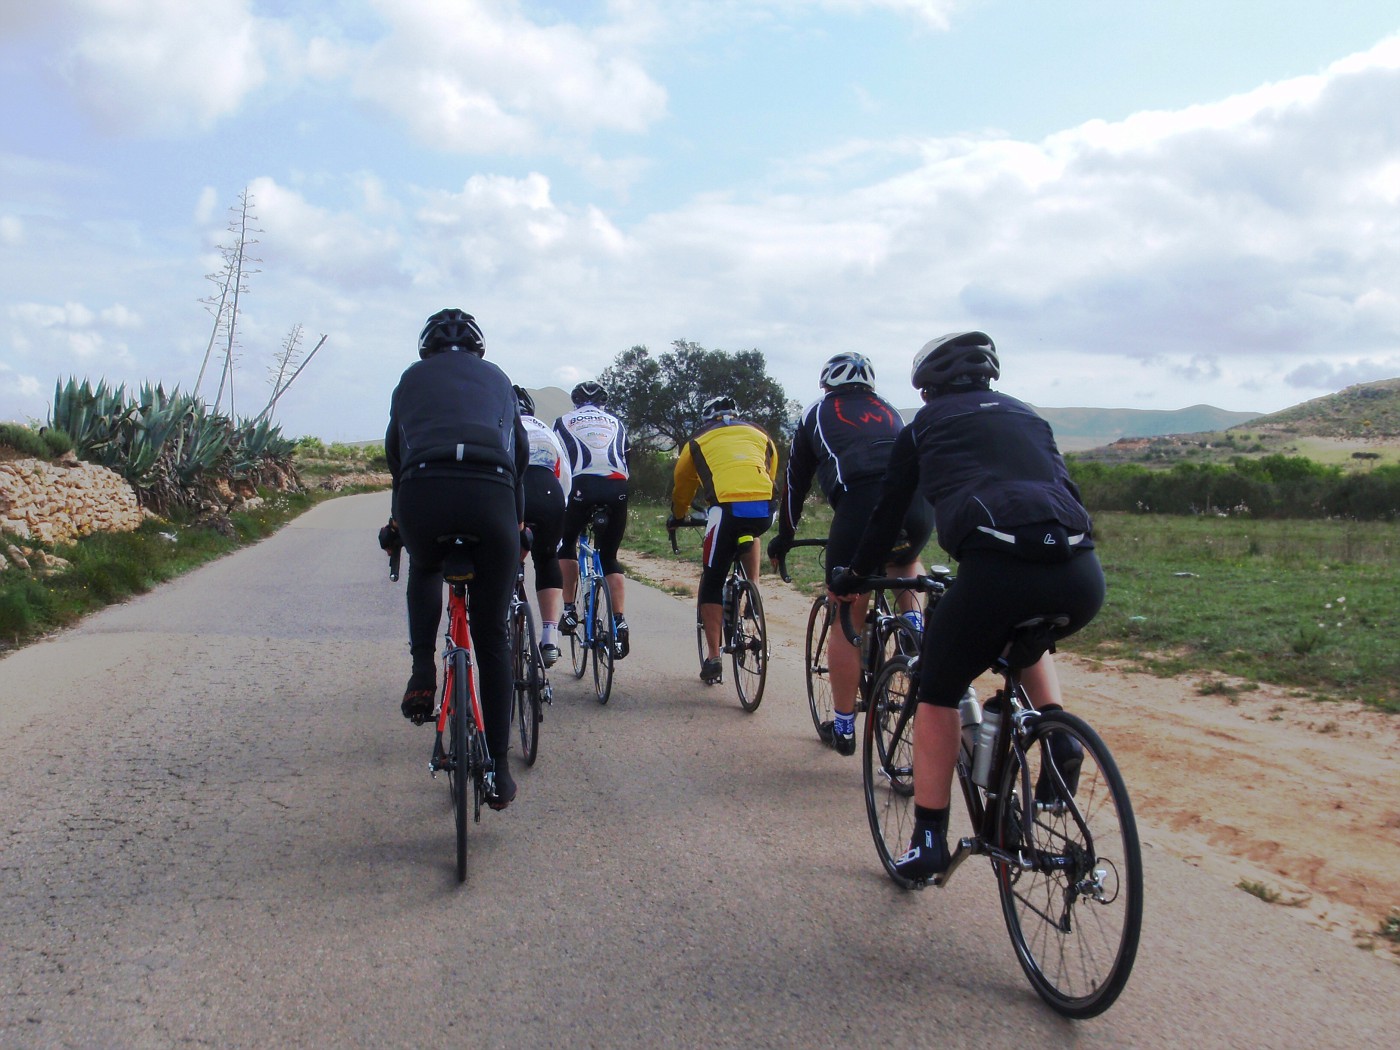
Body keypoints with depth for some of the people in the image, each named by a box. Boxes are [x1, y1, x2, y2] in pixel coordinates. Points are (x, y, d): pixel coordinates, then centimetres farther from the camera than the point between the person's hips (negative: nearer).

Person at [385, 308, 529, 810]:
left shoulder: (411, 378, 29)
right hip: (490, 491, 0)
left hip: (422, 491, 0)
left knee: (424, 569, 36)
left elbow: (394, 453, 31)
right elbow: (520, 454, 32)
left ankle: (423, 672, 16)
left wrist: (399, 522, 43)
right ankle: (498, 767, 13)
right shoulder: (496, 377, 31)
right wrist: (517, 524, 41)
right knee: (492, 636, 11)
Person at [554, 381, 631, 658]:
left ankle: (569, 611, 11)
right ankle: (620, 622, -3)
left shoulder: (565, 421, 21)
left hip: (583, 486, -2)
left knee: (567, 544, 20)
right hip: (617, 489, 2)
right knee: (610, 557, 12)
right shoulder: (616, 423, 27)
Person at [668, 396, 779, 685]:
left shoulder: (699, 440, 25)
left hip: (728, 508, -2)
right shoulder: (761, 435, 29)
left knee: (712, 583, 11)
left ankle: (713, 658, 7)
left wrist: (677, 516, 54)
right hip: (765, 509, 3)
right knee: (749, 534, 38)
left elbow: (682, 485, 36)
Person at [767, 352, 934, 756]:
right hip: (919, 502, 4)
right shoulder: (887, 411, 33)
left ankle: (843, 726, 18)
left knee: (847, 622, 11)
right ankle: (914, 623, 15)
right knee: (905, 563, 40)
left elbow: (795, 482, 27)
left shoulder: (818, 413, 25)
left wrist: (783, 538, 39)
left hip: (861, 503, -3)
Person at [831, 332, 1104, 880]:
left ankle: (929, 840, 15)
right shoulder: (1026, 414, 30)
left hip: (997, 568, -4)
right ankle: (1058, 738, 22)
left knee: (937, 693, 17)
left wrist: (852, 575, 41)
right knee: (1027, 639, 39)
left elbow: (888, 514, 26)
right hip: (1082, 577, 4)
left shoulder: (923, 427, 21)